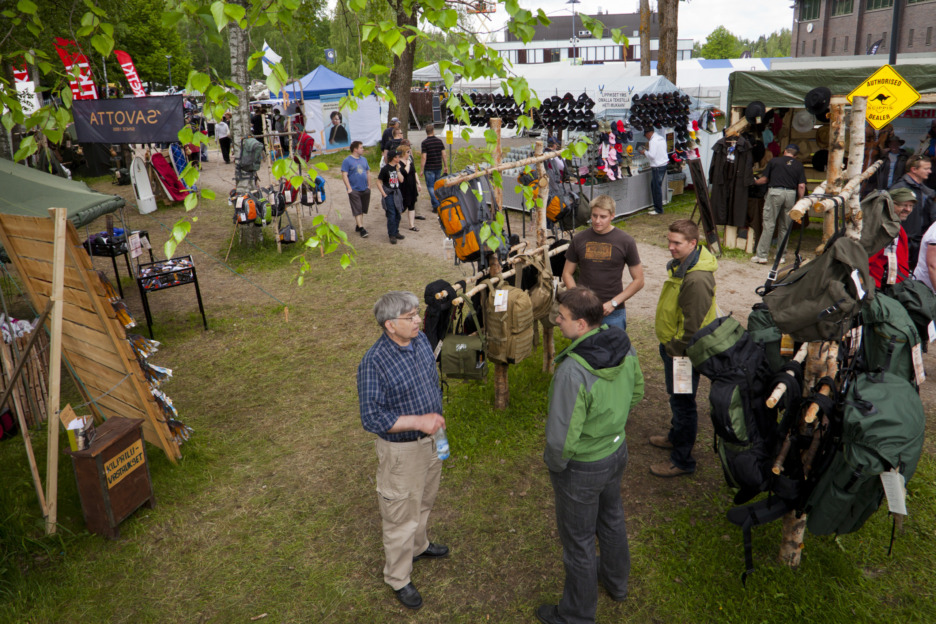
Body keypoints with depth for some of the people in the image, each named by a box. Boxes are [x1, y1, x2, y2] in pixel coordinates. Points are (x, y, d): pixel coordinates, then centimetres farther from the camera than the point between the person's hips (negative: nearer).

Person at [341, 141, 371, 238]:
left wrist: (368, 185, 13)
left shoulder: (364, 159, 12)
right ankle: (361, 229, -7)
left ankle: (358, 226, 24)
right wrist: (349, 188, -16)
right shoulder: (347, 161, -7)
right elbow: (344, 175, -11)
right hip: (354, 190, -6)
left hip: (365, 189, 6)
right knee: (357, 210, -6)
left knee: (362, 209, 11)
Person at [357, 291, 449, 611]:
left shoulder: (421, 340, -5)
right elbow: (372, 418, -27)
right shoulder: (374, 363, -28)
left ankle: (419, 546, 54)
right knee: (401, 515, 11)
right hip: (401, 449, -7)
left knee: (424, 501, 28)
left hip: (430, 440, 7)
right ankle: (398, 579, 32)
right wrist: (418, 421, -31)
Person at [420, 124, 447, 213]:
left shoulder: (424, 142, -10)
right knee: (437, 186, 18)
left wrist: (422, 169, -8)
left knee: (431, 187, -1)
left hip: (429, 168, -5)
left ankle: (436, 206, -9)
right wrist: (445, 166, 13)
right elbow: (443, 154, 4)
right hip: (438, 167, 5)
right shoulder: (439, 141, 4)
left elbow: (424, 157, -14)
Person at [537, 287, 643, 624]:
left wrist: (554, 463, -11)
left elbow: (562, 438, -31)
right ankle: (616, 580, 58)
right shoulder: (624, 346, -14)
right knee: (611, 518, 32)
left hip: (581, 467, -7)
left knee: (578, 540, 15)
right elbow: (636, 392, 4)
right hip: (617, 451, 8)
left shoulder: (573, 371, -37)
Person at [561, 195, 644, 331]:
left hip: (613, 314, -1)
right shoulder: (579, 239, 3)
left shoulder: (626, 241, -2)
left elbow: (638, 280, 0)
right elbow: (567, 273, 11)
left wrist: (614, 302, -9)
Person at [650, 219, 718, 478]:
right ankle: (676, 436, 47)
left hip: (683, 350, -10)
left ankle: (682, 460, 17)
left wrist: (675, 349, -16)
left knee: (682, 402, 3)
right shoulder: (681, 263, 4)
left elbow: (693, 325, -28)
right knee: (676, 397, 26)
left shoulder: (697, 279, -30)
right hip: (671, 344, 10)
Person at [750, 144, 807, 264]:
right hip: (791, 194, 2)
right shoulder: (799, 165, 12)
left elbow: (764, 179, 12)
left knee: (769, 224, -2)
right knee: (785, 226, 11)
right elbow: (801, 186, 4)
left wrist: (755, 181, 33)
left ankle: (761, 255, -4)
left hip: (775, 192, -2)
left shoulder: (774, 161, 8)